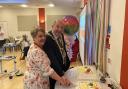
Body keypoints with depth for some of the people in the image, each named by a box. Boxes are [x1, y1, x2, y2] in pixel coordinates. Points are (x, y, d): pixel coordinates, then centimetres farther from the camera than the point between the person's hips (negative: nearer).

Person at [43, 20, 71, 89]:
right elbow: (52, 59, -33)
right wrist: (62, 75, -36)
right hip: (54, 72, -7)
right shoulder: (47, 38, -27)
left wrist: (67, 62, 12)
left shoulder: (61, 35, -2)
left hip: (63, 68, 8)